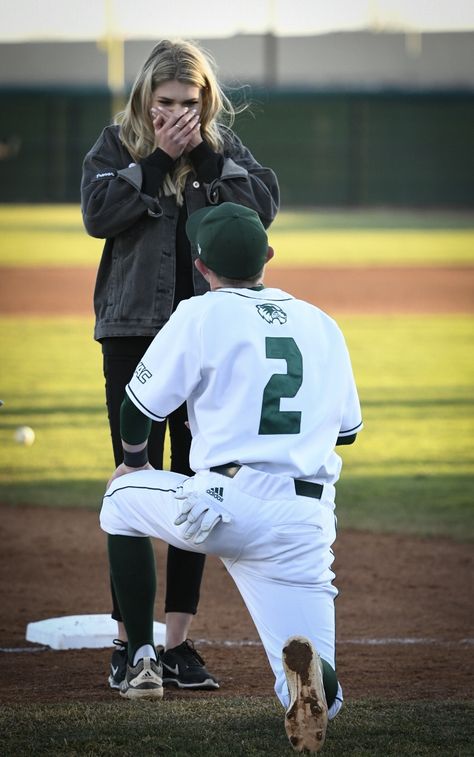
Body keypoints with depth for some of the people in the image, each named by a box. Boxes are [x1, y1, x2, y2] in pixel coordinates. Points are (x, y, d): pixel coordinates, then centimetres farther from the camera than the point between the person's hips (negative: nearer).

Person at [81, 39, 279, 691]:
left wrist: (207, 158, -13)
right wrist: (158, 160, -15)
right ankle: (127, 642, 2)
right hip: (134, 331, -2)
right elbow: (98, 214, -13)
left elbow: (265, 204, -5)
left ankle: (179, 641, 8)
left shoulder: (224, 145, 8)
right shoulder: (118, 143, 2)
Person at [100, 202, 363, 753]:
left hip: (225, 508, -3)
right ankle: (309, 666, -35)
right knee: (317, 697, 3)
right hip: (306, 528, 3)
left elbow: (138, 410, 7)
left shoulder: (201, 315, 2)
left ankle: (141, 661, 24)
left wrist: (134, 460, 28)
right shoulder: (321, 324, 17)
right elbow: (346, 430, 25)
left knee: (123, 496, 29)